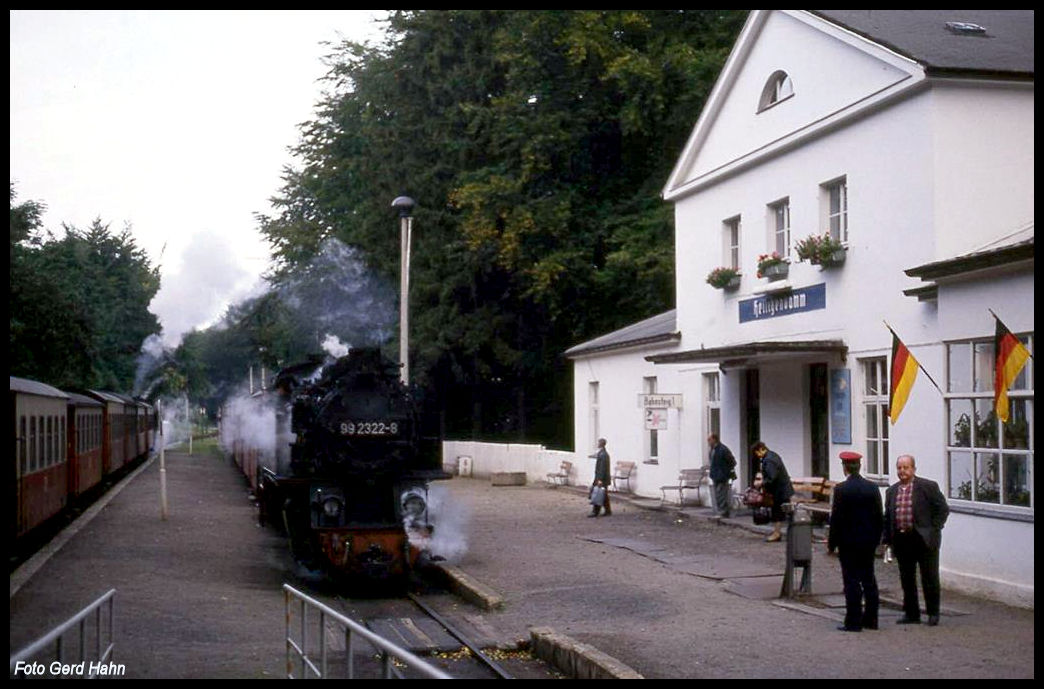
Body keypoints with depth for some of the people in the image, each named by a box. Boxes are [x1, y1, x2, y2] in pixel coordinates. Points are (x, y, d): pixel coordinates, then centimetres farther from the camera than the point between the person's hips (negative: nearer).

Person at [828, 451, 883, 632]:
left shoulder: (841, 489, -13)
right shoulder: (872, 488, 2)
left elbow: (836, 518, -12)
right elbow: (879, 517, 6)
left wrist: (832, 543, -4)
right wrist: (876, 539, 16)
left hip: (849, 542, -5)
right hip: (869, 541, 5)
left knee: (852, 581, -2)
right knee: (869, 580, 12)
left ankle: (854, 622, 0)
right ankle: (871, 619, 18)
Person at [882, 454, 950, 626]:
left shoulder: (928, 487, -4)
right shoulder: (892, 491, 11)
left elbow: (943, 509, -3)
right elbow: (887, 517, 15)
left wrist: (933, 530, -8)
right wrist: (887, 539, 8)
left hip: (924, 539, -5)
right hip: (901, 540, 5)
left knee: (930, 579, 3)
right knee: (907, 579, 10)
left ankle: (933, 613, 15)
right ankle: (911, 613, 19)